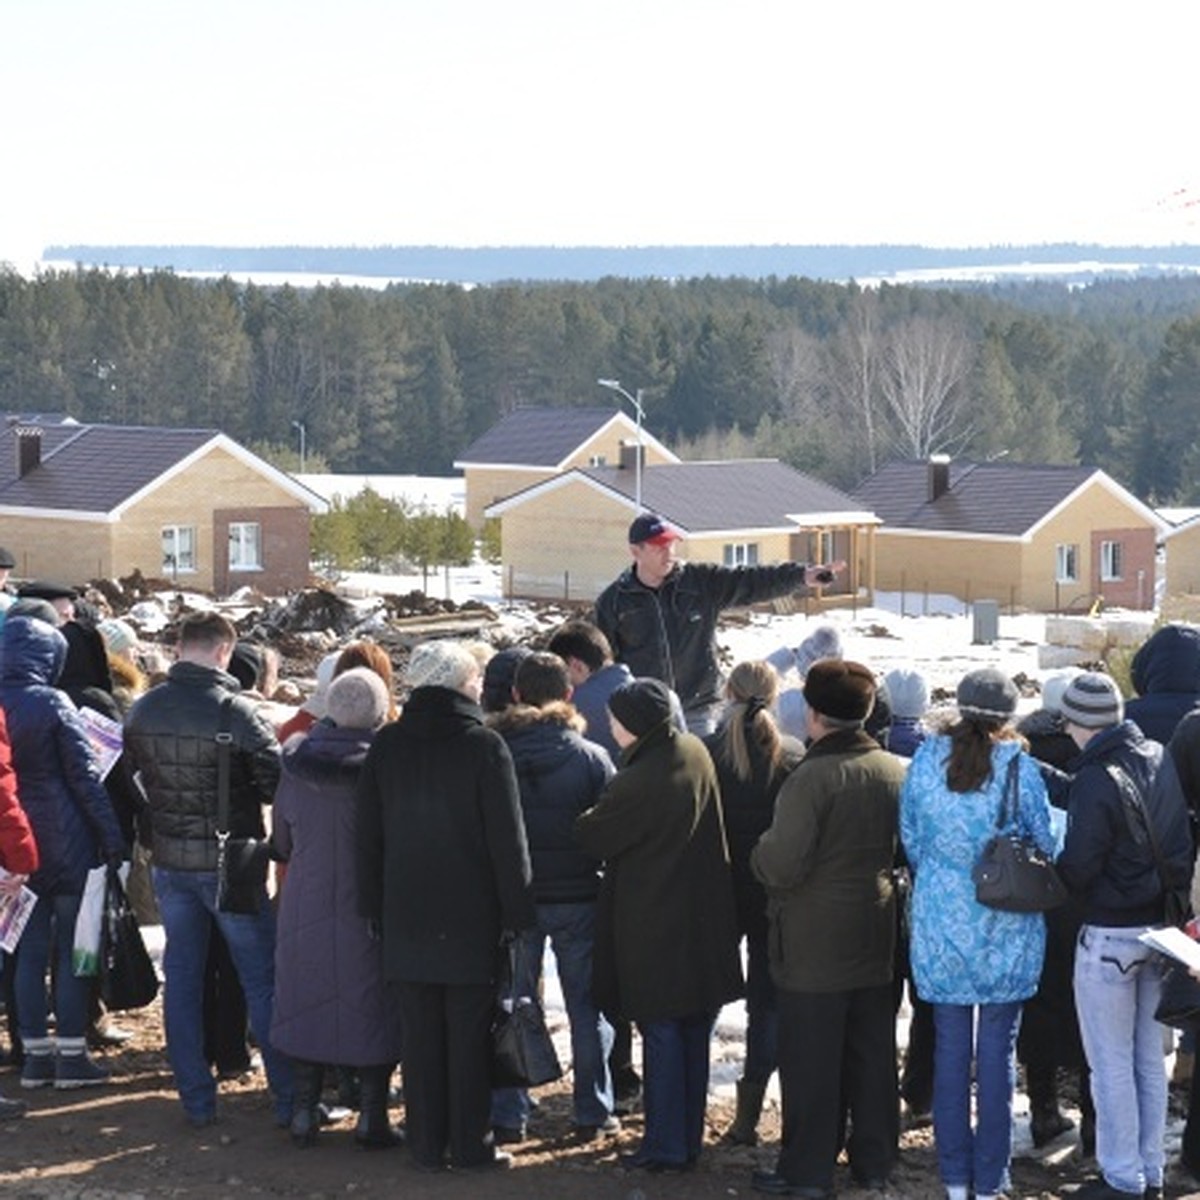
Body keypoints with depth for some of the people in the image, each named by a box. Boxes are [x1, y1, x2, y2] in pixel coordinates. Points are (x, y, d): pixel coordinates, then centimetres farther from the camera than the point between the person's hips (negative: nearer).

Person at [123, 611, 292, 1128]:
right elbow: (276, 783, -16)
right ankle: (289, 1098, 6)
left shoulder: (142, 711, 0)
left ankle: (196, 1099, 16)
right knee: (263, 979, 4)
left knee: (181, 978, 12)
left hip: (169, 862, 5)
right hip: (228, 863, -5)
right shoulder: (235, 711, -17)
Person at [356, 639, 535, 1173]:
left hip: (406, 915, 3)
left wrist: (373, 906, 14)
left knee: (420, 1034, 8)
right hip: (472, 917, -3)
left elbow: (368, 836, 8)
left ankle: (427, 1146, 12)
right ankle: (471, 1145, 8)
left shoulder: (386, 745, 3)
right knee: (469, 1034, 4)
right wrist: (517, 912, -3)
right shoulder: (484, 745, -9)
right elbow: (508, 838, -9)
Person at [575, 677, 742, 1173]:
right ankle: (689, 1138, 24)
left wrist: (587, 816, 10)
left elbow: (592, 836, -12)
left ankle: (666, 1147, 9)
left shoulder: (636, 783, -24)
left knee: (662, 1035, 3)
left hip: (653, 929, -7)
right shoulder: (696, 753, 0)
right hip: (705, 924, 7)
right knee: (695, 1034, 14)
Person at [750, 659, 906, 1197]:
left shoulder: (811, 778, -20)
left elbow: (781, 866, -23)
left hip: (815, 942, -6)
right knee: (873, 1052, 15)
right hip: (876, 935, 6)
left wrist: (759, 851, -2)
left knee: (811, 1060, 3)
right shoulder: (896, 771, 1)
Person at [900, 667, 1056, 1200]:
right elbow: (1045, 844, -5)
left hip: (941, 926, 2)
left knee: (950, 1049, 11)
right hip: (1007, 930, -2)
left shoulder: (926, 759, -5)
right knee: (997, 1051, 6)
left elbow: (909, 840, 5)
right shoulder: (1019, 767, -12)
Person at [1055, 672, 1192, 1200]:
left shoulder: (1096, 781, -21)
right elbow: (1181, 840, 8)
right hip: (1160, 928, 7)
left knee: (1111, 1064, 3)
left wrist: (1052, 866, 1)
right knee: (1149, 1058, 16)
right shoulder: (1161, 761, 1)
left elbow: (1078, 868, -19)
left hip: (1110, 937, -7)